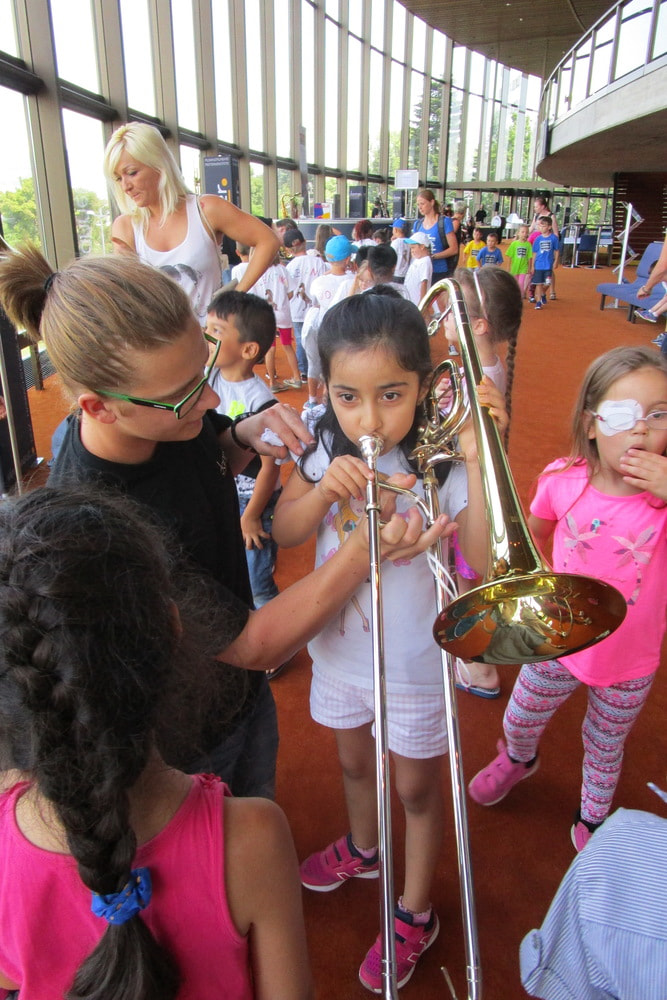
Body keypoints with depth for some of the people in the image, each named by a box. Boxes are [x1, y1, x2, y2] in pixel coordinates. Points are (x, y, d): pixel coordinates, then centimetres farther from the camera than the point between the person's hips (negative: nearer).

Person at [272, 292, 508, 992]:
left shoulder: (441, 460, -23)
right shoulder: (327, 448, -11)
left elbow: (485, 560, -29)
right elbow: (282, 533, -9)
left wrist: (478, 461, -37)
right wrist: (323, 489, -28)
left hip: (413, 663, -4)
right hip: (340, 647, 4)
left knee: (416, 788, 19)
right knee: (354, 761, 29)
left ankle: (415, 913, 46)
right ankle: (362, 847, 61)